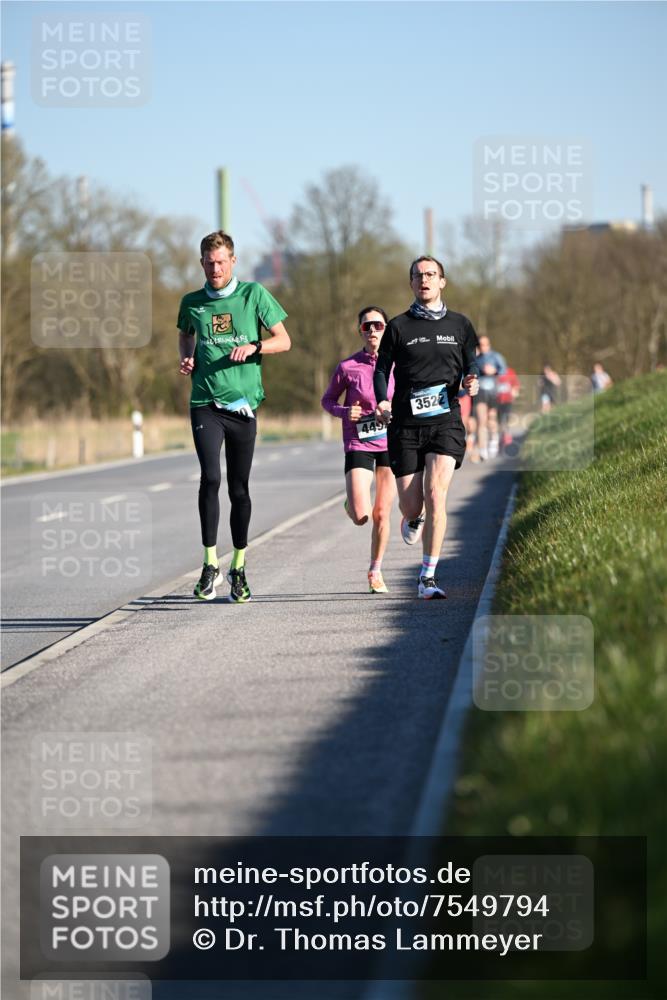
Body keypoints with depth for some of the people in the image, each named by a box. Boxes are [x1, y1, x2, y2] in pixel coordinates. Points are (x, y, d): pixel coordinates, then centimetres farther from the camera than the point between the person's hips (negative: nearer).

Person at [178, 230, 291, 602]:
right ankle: (210, 564, -10)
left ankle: (239, 568, 20)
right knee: (211, 478, -18)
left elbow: (284, 340, 4)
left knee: (239, 488, 6)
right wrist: (186, 358, 7)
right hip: (206, 403, 0)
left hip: (243, 404, 0)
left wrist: (253, 347, -14)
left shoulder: (254, 294, 2)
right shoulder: (192, 303, 8)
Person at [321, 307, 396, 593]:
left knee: (382, 514, 5)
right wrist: (344, 412, -11)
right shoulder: (347, 367, -4)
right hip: (358, 444, -1)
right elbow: (327, 400, 8)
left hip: (390, 443, 1)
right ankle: (351, 504, 24)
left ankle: (376, 570, 23)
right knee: (361, 516, -13)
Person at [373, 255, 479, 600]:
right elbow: (382, 368, 10)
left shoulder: (459, 324, 11)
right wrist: (382, 401, -9)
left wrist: (472, 381, -7)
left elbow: (472, 364, 17)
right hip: (405, 424, 0)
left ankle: (428, 578, -13)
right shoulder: (398, 326, 8)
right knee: (411, 504, 0)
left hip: (445, 420, 0)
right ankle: (413, 521, 42)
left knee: (435, 496, -17)